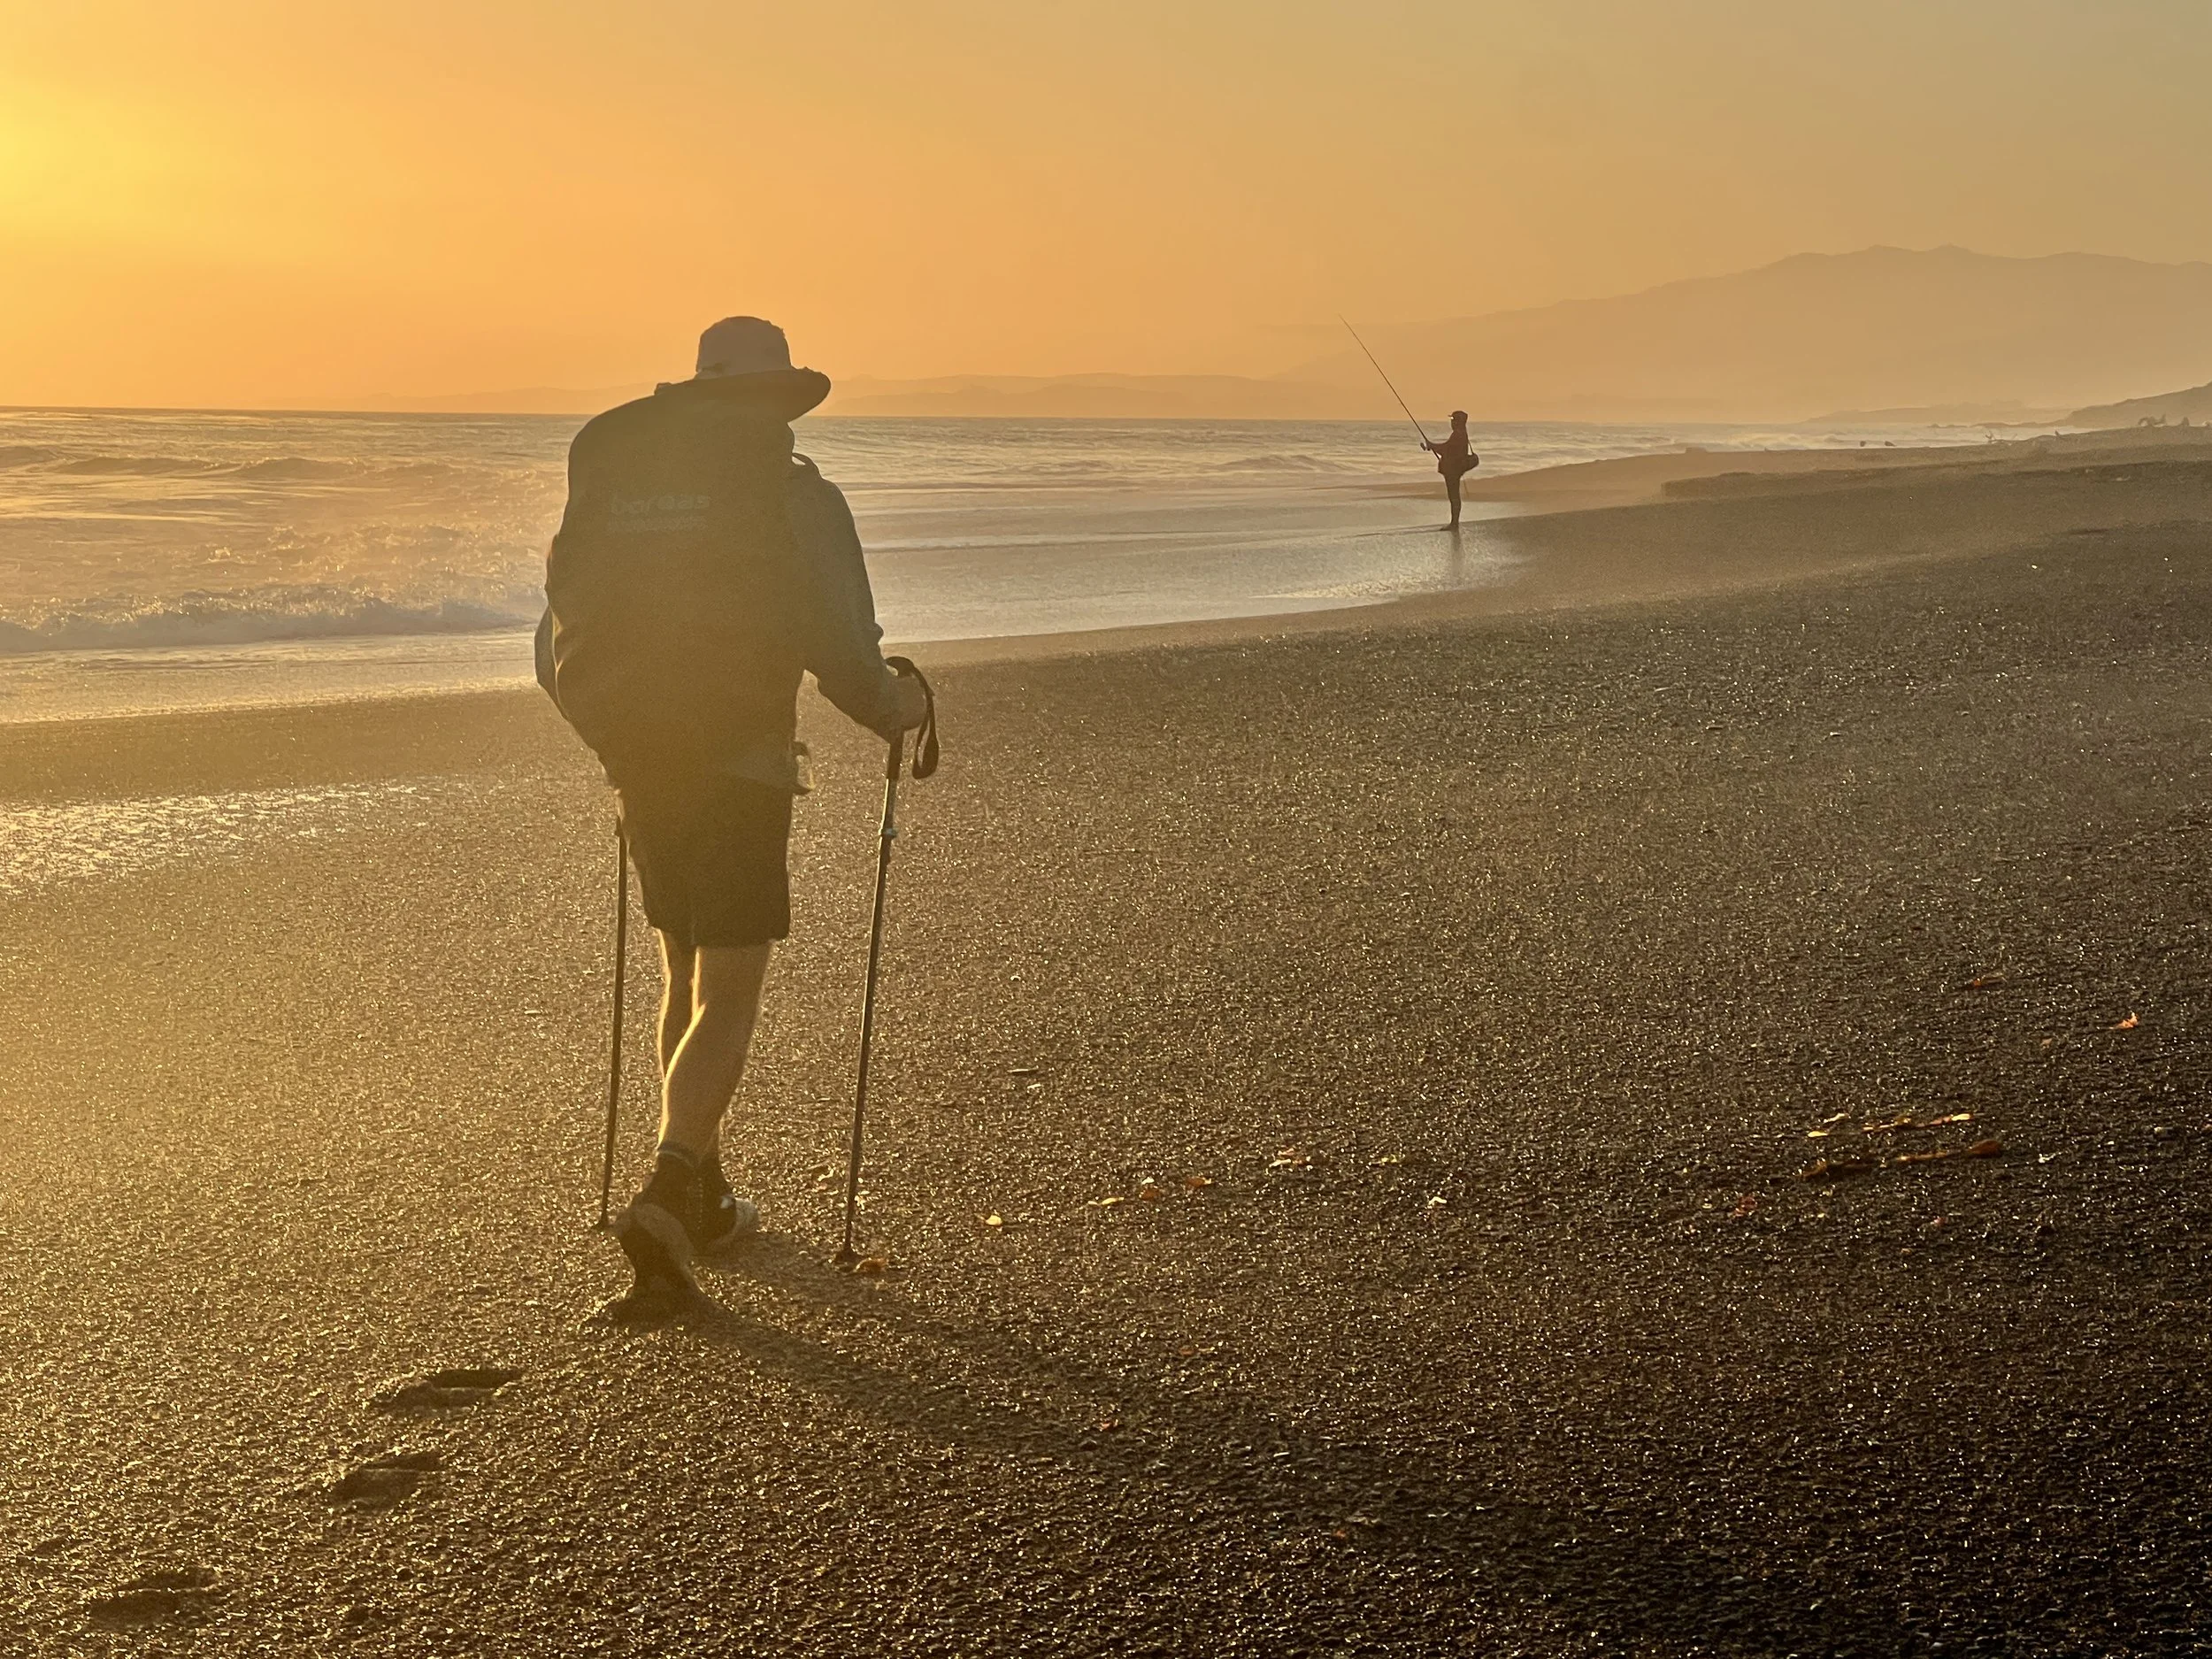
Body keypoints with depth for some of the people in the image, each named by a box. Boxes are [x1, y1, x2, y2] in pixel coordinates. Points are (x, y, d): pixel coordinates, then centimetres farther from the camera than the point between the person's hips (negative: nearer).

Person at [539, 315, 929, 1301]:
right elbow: (841, 652, -12)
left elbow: (558, 653, 12)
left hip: (638, 769, 5)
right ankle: (669, 1195, -19)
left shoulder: (608, 485, 9)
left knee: (687, 978, 20)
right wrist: (893, 709, 8)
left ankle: (702, 1195, 28)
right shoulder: (794, 495, -6)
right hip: (740, 770, -5)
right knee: (729, 997, -2)